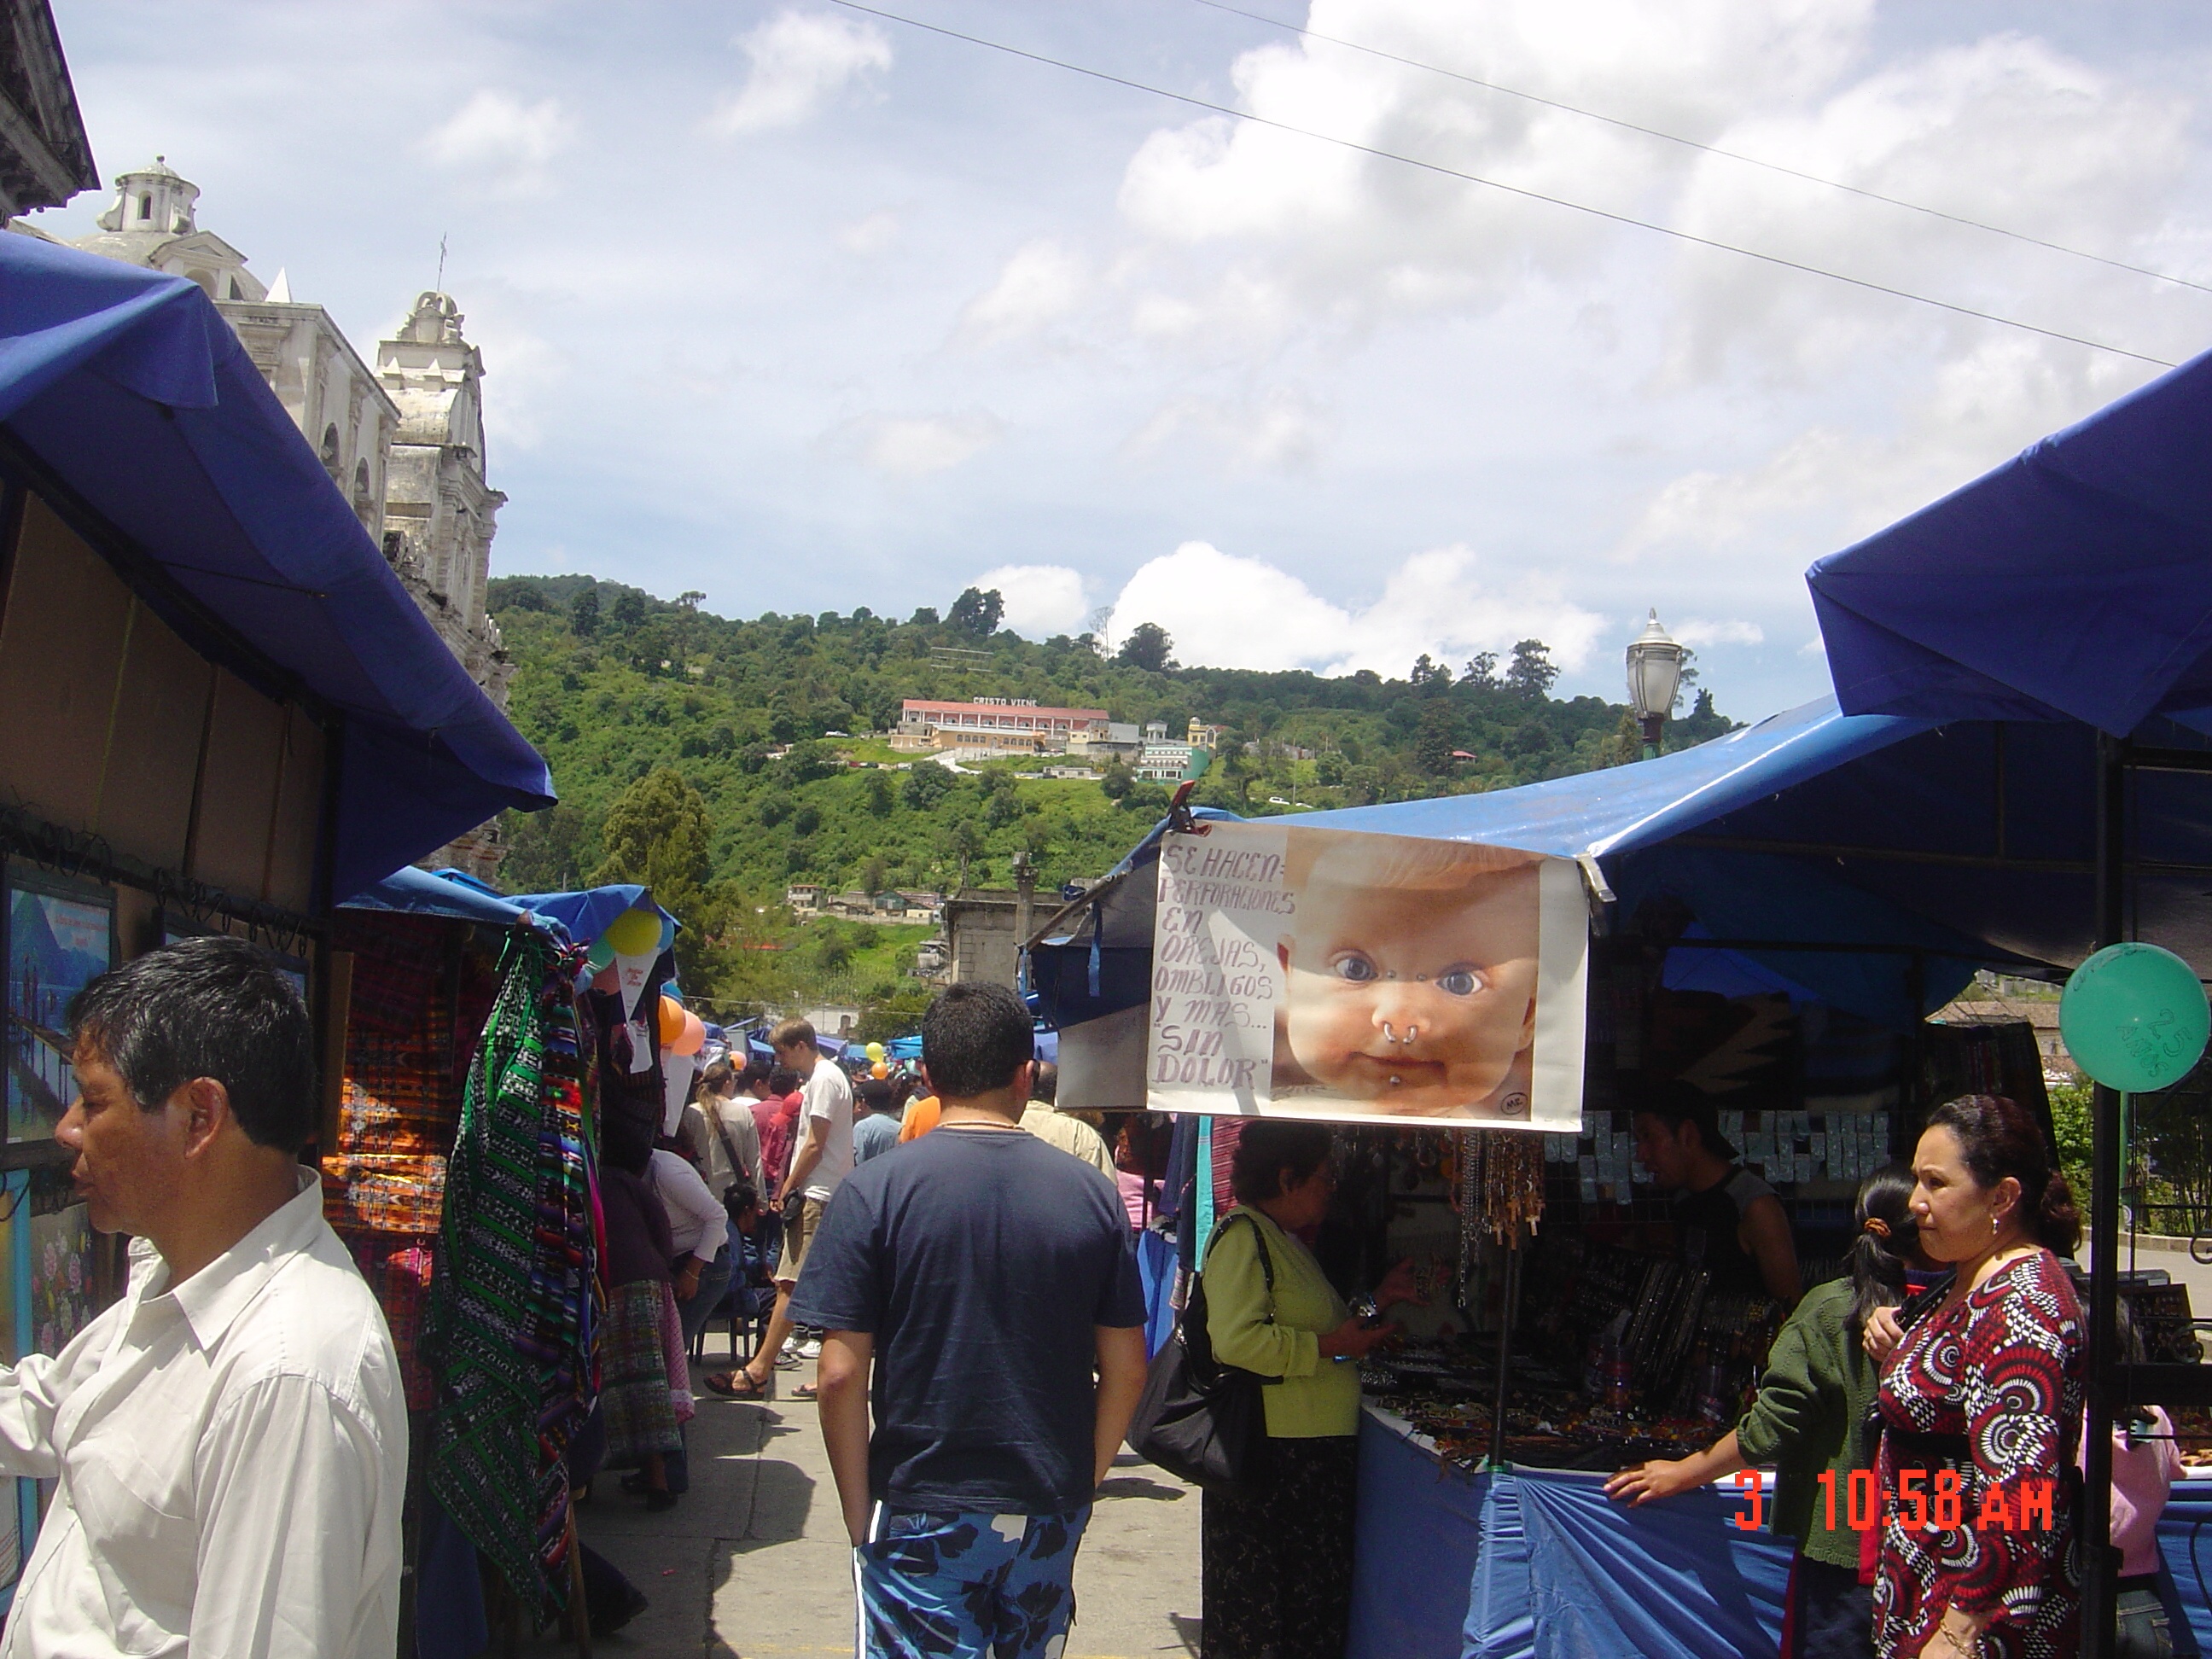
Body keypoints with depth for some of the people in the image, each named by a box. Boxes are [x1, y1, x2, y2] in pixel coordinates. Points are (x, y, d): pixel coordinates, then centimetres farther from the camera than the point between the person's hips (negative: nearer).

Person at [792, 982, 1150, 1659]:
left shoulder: (875, 1192, -10)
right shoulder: (1092, 1194, -3)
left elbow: (841, 1375, -12)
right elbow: (1127, 1370, 0)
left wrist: (859, 1514, -1)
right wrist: (1082, 1482, 13)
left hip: (921, 1518, -3)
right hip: (1051, 1514, 4)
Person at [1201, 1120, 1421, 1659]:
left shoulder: (1288, 1241, 19)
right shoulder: (1242, 1236, -13)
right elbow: (1234, 1340, -26)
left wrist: (1375, 1302, 22)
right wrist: (1332, 1346, -19)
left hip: (1315, 1451, 10)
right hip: (1268, 1456, -10)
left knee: (1314, 1608, 13)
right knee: (1257, 1610, -2)